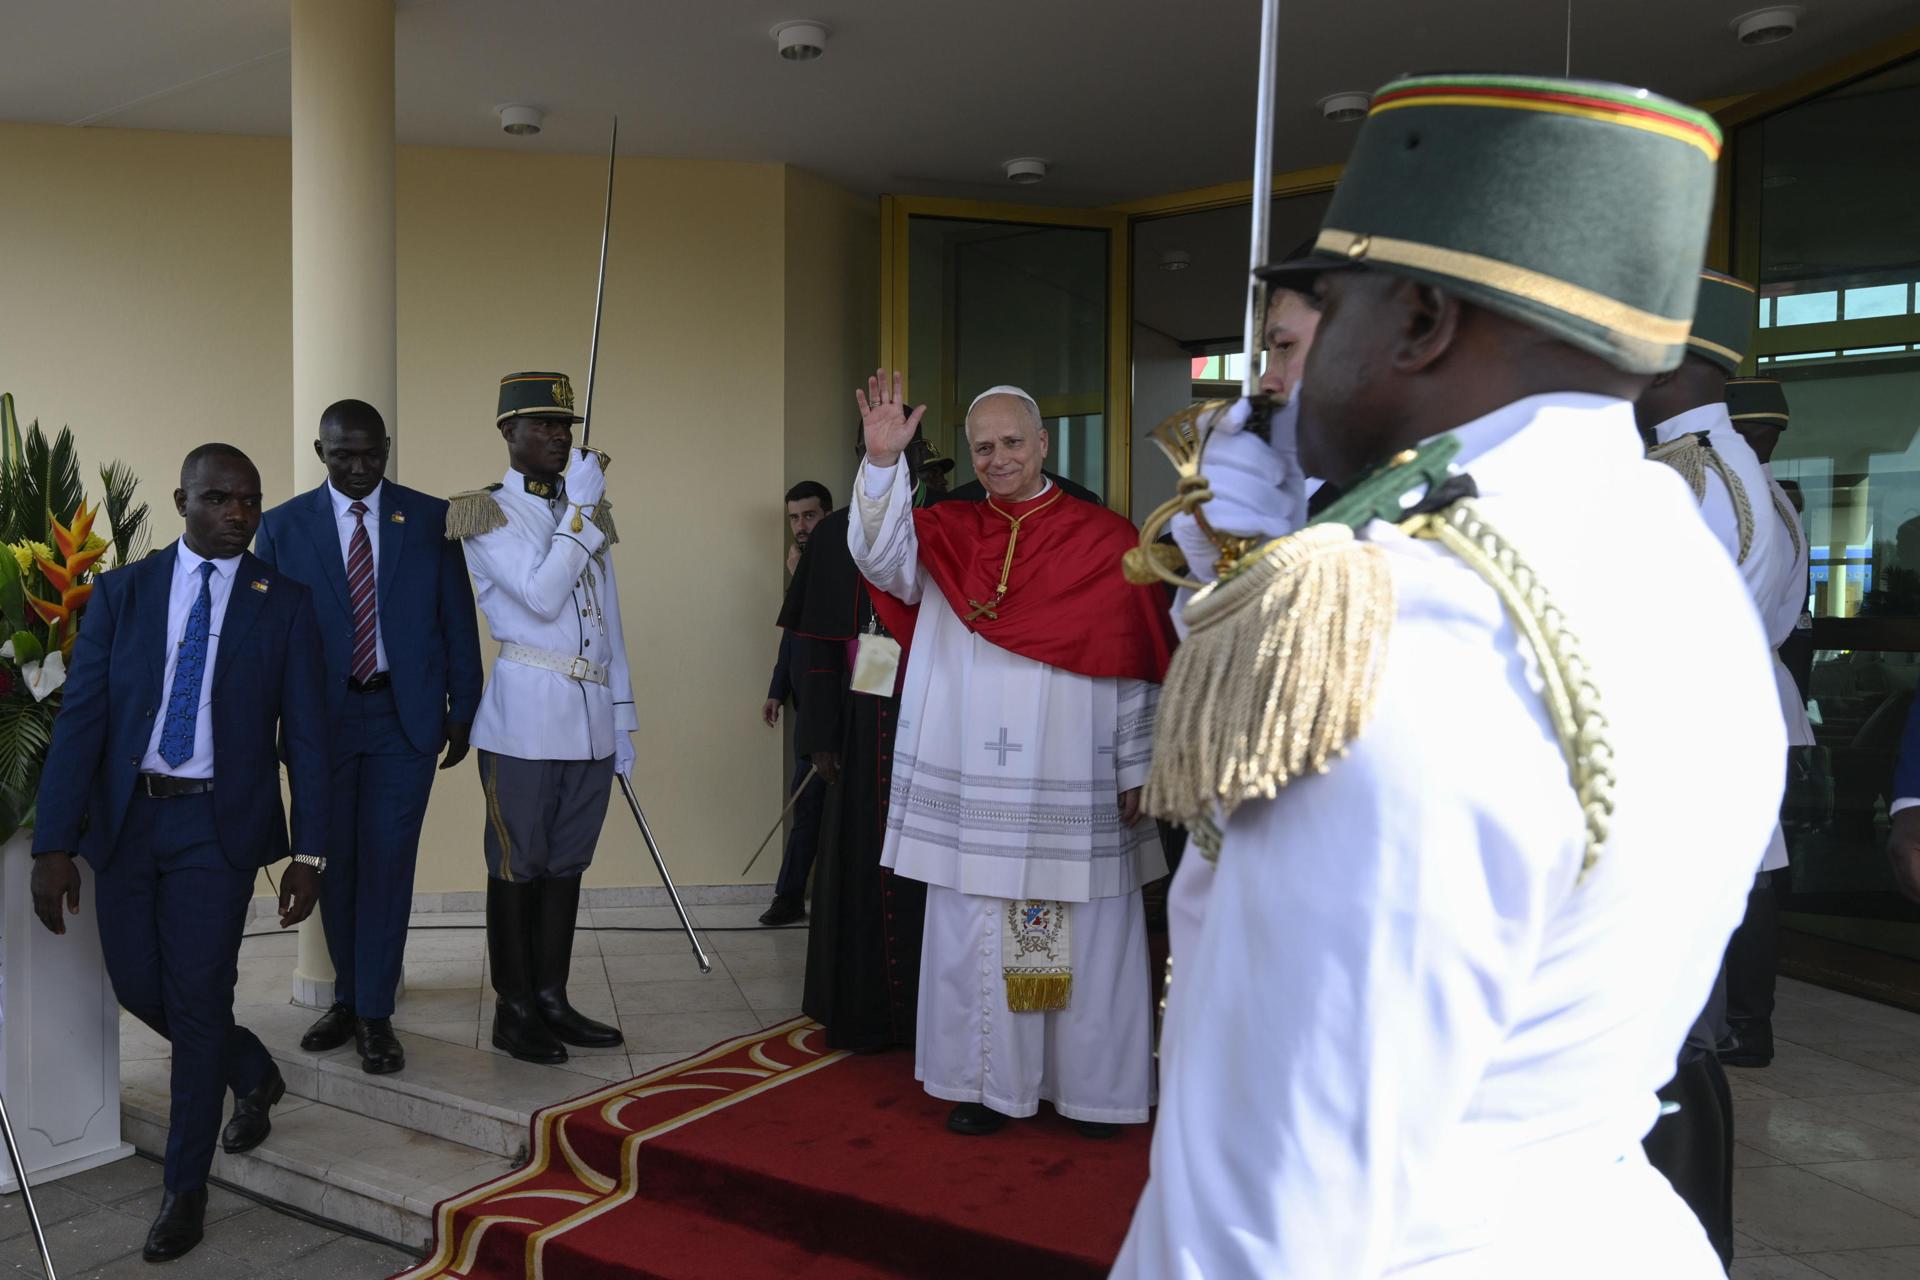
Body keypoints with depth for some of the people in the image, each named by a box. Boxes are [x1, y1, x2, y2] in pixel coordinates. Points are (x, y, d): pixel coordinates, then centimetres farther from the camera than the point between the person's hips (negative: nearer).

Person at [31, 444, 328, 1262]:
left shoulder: (284, 603, -1)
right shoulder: (120, 592, 3)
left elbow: (305, 734, -3)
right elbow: (80, 717, -2)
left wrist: (310, 851, -8)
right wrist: (54, 843, -10)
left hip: (219, 825, -2)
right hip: (126, 818, 3)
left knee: (198, 997, -1)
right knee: (139, 987, 10)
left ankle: (185, 1187, 17)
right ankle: (254, 1074, 39)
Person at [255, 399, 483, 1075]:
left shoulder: (430, 518, 2)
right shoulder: (283, 525, 3)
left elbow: (458, 619, 4)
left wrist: (462, 709, 2)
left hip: (404, 716, -1)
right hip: (320, 716, 1)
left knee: (387, 863, -2)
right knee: (335, 864, 11)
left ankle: (374, 1014, 9)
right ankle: (348, 999, 28)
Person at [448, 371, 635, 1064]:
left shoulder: (589, 511, 16)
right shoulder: (487, 514, -2)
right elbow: (543, 597, -17)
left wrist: (622, 719, 13)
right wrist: (580, 508, -11)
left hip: (591, 720, 6)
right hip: (525, 717, -6)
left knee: (567, 861, 11)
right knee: (518, 865, 2)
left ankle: (552, 1000, 22)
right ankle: (513, 1011, 13)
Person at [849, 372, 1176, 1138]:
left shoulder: (1104, 539, 3)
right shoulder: (947, 533, 8)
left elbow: (1135, 666, 2)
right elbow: (882, 557, -11)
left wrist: (1136, 769, -2)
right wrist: (883, 461, -24)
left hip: (1075, 784, -1)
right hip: (973, 781, 2)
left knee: (1083, 937, 6)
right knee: (974, 935, 7)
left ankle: (1091, 1087, 22)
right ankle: (988, 1083, 22)